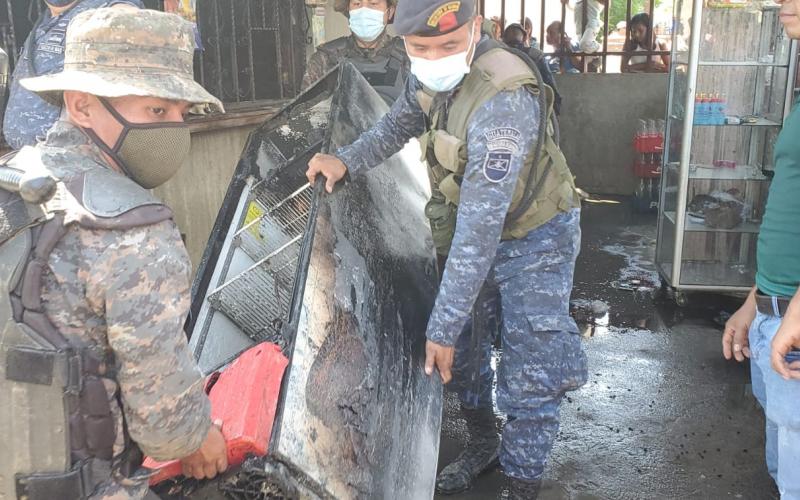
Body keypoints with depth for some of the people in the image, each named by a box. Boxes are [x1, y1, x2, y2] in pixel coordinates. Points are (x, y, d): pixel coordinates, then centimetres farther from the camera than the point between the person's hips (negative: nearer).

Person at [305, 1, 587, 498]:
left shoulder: (503, 101, -35)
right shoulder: (433, 74, -10)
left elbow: (481, 226, -36)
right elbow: (398, 124, 12)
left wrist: (443, 327, -33)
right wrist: (346, 160, -5)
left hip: (532, 237, -7)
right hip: (473, 232, 7)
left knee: (529, 381, -5)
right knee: (463, 349, 18)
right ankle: (483, 442, 42)